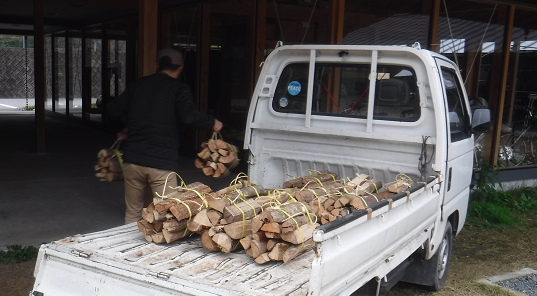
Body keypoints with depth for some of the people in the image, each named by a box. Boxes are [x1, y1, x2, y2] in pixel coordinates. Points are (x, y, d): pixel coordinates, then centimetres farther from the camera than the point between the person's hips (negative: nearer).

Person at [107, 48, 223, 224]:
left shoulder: (138, 85, 12)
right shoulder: (179, 89, -2)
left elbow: (113, 110, 13)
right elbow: (189, 116, -19)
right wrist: (212, 123, -3)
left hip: (132, 159, 5)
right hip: (162, 163, -5)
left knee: (133, 213, 18)